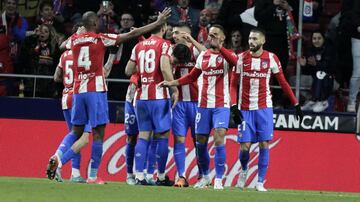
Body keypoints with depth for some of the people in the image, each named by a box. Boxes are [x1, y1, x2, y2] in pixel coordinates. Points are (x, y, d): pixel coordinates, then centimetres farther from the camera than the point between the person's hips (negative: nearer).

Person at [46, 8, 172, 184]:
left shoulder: (74, 39, 7)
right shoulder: (101, 39, -6)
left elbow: (63, 46, 33)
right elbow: (132, 34, -4)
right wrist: (158, 23, 3)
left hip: (78, 90, 5)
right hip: (96, 90, -5)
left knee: (76, 132, 13)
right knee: (98, 133, -1)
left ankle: (58, 159, -10)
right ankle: (93, 176, -4)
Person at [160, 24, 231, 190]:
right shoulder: (203, 55, 13)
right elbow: (192, 77, 23)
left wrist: (219, 46, -38)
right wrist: (172, 83, 15)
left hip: (221, 105, -5)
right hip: (203, 104, 5)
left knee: (219, 138, -17)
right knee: (200, 142, 6)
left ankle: (218, 180, -12)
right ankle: (205, 176, 25)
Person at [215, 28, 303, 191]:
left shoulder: (271, 58, 0)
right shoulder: (241, 58, 2)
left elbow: (283, 82, 7)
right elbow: (233, 84, 5)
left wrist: (296, 104, 4)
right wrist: (234, 106, -7)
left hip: (264, 108, 0)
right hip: (245, 109, 0)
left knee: (264, 144, -6)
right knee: (244, 146, -3)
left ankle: (260, 182, 1)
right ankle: (244, 169, 28)